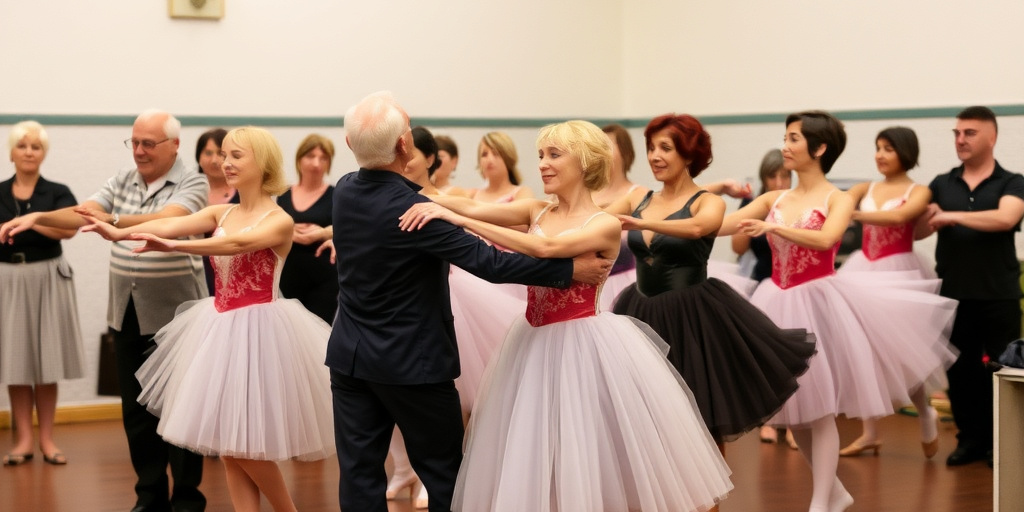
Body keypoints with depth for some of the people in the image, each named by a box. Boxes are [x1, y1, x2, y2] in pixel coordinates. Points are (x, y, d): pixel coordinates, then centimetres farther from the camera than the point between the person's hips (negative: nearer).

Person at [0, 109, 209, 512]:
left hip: (173, 312, -6)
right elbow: (82, 213, -1)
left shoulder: (192, 184, -8)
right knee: (136, 408, 10)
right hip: (126, 313, 6)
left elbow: (165, 221, -26)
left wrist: (113, 221, -40)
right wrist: (39, 217, -19)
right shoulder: (122, 182, 11)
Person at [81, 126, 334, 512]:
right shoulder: (221, 213, 9)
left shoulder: (279, 221, -9)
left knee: (248, 444, -6)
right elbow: (171, 224, -7)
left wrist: (174, 246, -41)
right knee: (227, 444, 5)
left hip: (258, 331, -6)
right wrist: (120, 232, -25)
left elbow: (238, 243, -28)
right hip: (219, 330, 6)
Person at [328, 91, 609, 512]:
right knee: (444, 476, 10)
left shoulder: (345, 191, -2)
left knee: (359, 473, 7)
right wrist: (570, 270, -18)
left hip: (350, 358, 6)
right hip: (413, 363, -6)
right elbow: (486, 262, -23)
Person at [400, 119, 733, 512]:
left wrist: (461, 221, -29)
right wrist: (433, 202, -26)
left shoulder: (605, 225, -11)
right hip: (534, 344, 5)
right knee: (531, 462, 9)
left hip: (583, 348, -5)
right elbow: (475, 211, -6)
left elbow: (546, 248, -26)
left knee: (590, 461, 1)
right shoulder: (537, 211, 7)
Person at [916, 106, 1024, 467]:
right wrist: (930, 219, -21)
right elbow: (916, 231, 1)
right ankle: (971, 439, 19)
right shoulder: (942, 185, 9)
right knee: (960, 371, 7)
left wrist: (954, 216, -20)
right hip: (954, 295, 3)